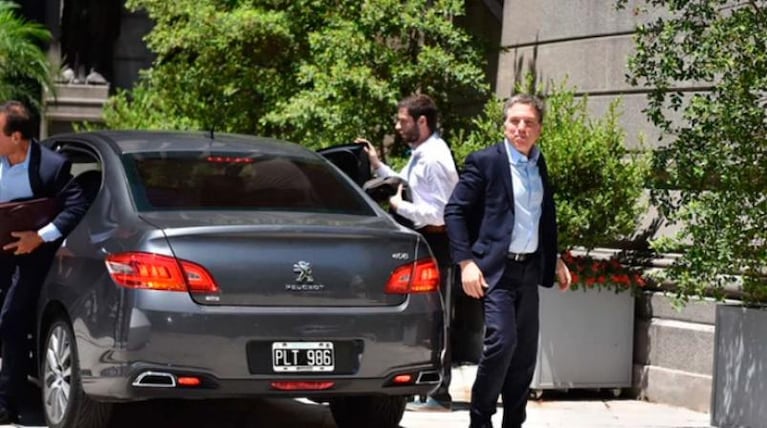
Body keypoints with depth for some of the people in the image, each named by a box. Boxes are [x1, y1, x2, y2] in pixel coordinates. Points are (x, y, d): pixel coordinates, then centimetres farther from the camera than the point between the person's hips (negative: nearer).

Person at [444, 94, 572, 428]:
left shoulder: (540, 165, 12)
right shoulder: (485, 161, -5)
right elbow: (454, 211, -7)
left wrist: (555, 261, 18)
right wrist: (466, 262, -15)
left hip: (529, 269, 6)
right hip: (495, 268, -6)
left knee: (525, 350, 6)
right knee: (502, 341, -16)